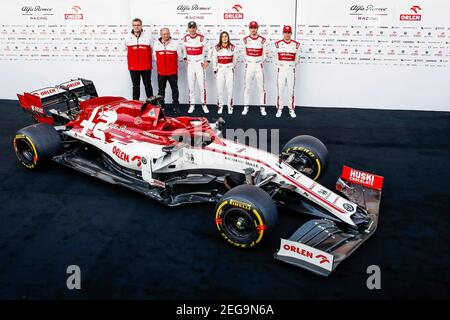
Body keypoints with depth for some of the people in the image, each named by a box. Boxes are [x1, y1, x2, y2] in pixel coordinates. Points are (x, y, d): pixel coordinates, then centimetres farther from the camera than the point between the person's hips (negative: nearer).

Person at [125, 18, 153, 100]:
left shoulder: (147, 37, 2)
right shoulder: (128, 38, 7)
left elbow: (151, 50, 8)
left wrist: (149, 63, 8)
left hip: (146, 67, -2)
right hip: (133, 67, 2)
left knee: (148, 85, 4)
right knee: (135, 85, 8)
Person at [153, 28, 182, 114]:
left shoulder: (175, 44, -2)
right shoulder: (156, 44, 2)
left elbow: (180, 56, 6)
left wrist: (171, 62, 11)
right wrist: (161, 63, 14)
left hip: (173, 72, -1)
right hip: (161, 72, 1)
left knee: (175, 89, 5)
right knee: (161, 90, 11)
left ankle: (176, 106, 13)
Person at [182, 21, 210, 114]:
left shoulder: (201, 38, -7)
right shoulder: (185, 38, 5)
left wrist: (207, 61, -4)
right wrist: (185, 59, 14)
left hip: (200, 63, -3)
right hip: (190, 64, 3)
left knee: (201, 85, -4)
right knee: (191, 86, 5)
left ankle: (204, 104, 6)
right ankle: (192, 105, 13)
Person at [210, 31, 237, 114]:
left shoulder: (232, 47, 0)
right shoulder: (216, 48, -1)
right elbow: (214, 59, 6)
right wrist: (215, 70, 7)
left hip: (229, 70, 0)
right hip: (220, 69, 0)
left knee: (230, 89, -1)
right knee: (219, 88, 1)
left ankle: (230, 106, 11)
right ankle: (220, 106, 14)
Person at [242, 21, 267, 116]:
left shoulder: (262, 40, 0)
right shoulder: (245, 40, 3)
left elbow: (264, 54, 8)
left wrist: (260, 62, 2)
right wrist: (247, 62, 8)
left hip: (259, 66, -1)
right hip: (249, 65, 1)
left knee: (261, 87, 0)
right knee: (247, 87, 4)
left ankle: (262, 107, 7)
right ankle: (246, 107, 13)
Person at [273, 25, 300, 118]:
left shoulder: (296, 44, 3)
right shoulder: (278, 44, 1)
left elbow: (297, 58, 10)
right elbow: (276, 57, 9)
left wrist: (294, 63, -2)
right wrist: (278, 65, 4)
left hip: (291, 69, 1)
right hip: (281, 69, 0)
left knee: (291, 90, 4)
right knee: (280, 90, 1)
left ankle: (291, 109, 11)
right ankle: (279, 109, 10)